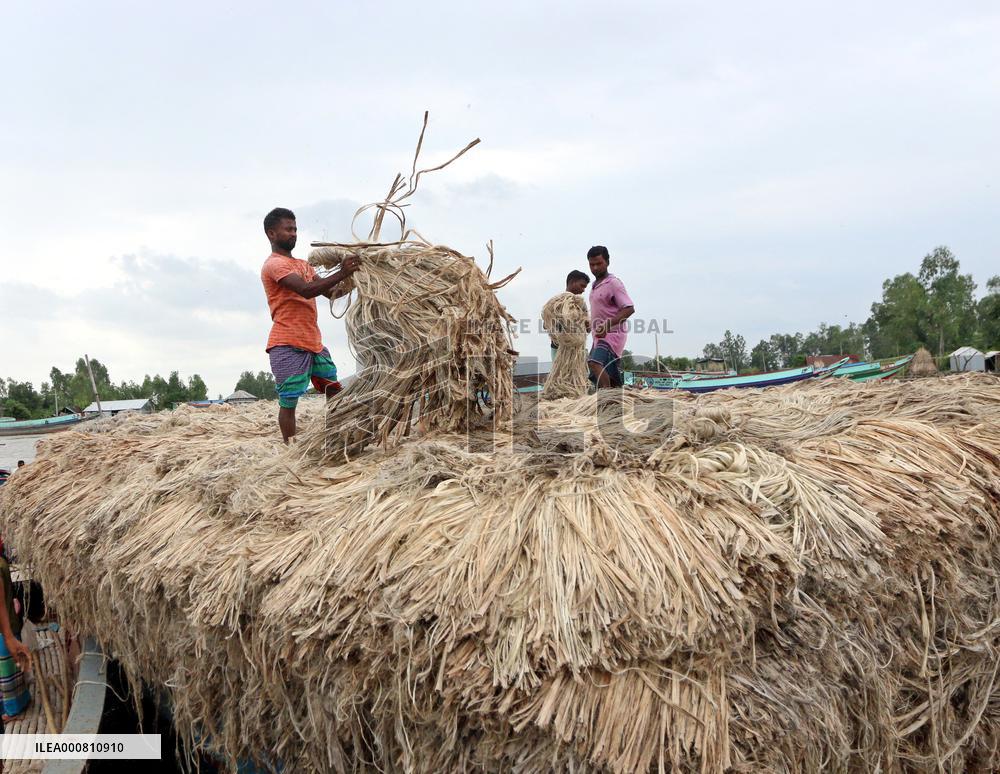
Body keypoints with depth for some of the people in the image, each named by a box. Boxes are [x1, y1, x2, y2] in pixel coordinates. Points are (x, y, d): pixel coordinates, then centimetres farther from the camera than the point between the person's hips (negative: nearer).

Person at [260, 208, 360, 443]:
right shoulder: (274, 264, -8)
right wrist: (340, 274, -29)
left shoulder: (302, 265, 22)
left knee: (334, 390, 9)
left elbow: (330, 292, 15)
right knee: (288, 402, -4)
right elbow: (306, 290, -23)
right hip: (287, 346, -9)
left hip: (314, 343, 9)